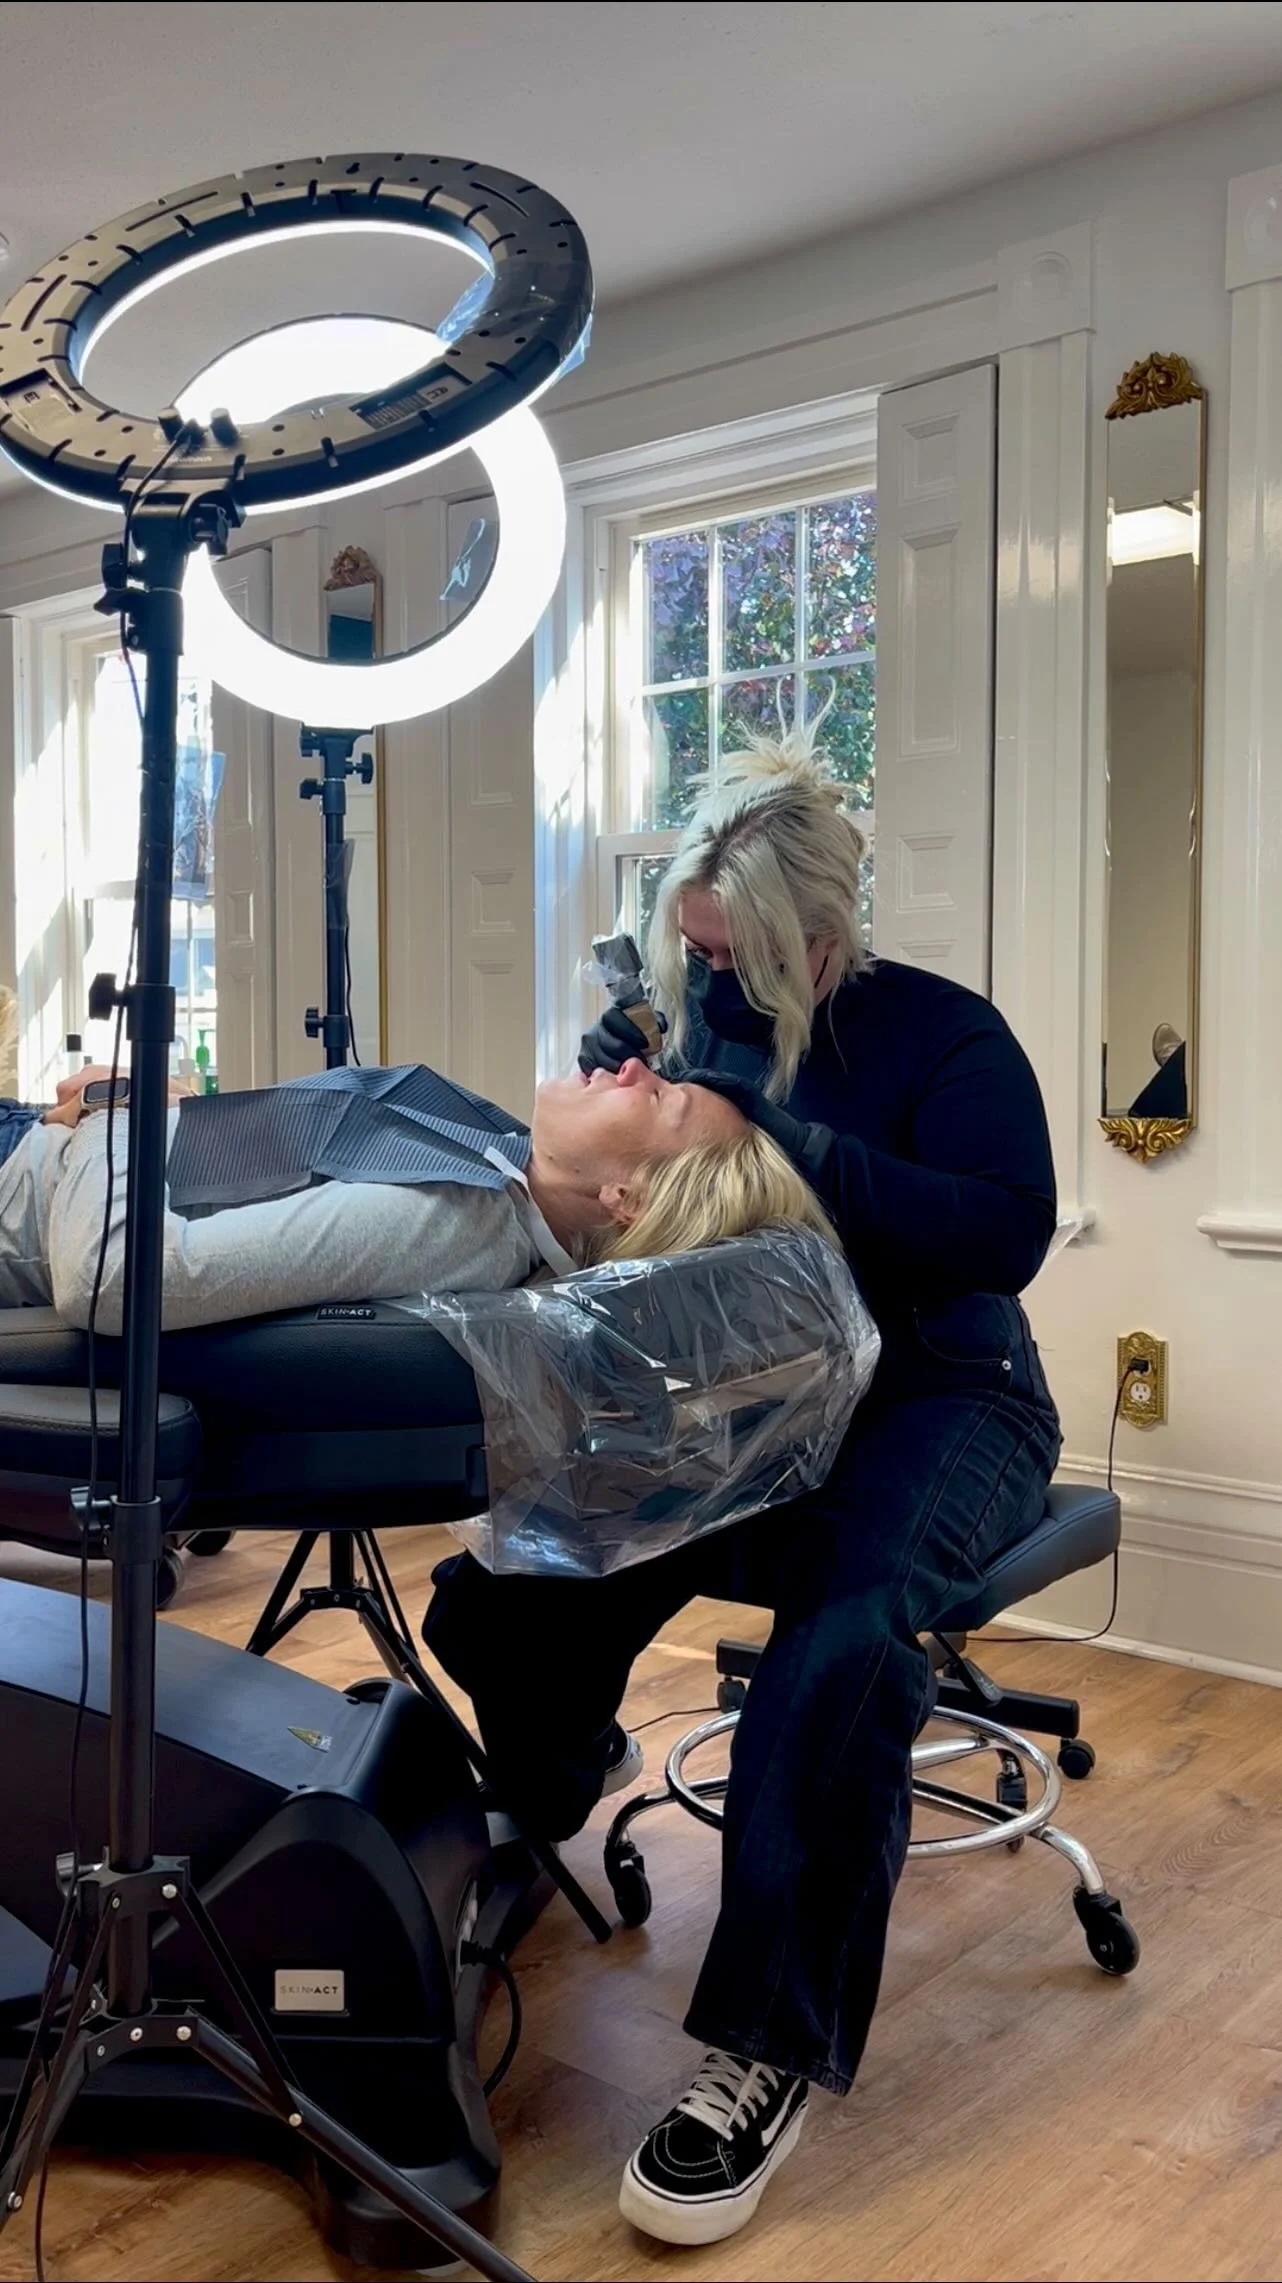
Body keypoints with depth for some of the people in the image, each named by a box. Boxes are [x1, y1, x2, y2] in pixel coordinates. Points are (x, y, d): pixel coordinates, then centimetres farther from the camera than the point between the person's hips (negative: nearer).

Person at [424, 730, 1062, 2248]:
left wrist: (796, 1141, -27)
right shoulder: (669, 1021, 8)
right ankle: (534, 1822, 15)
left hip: (924, 1399, -3)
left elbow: (1008, 1231, -20)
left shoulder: (936, 1034, -4)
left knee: (848, 1622, -36)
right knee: (499, 1594, -19)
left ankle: (766, 2053, -23)